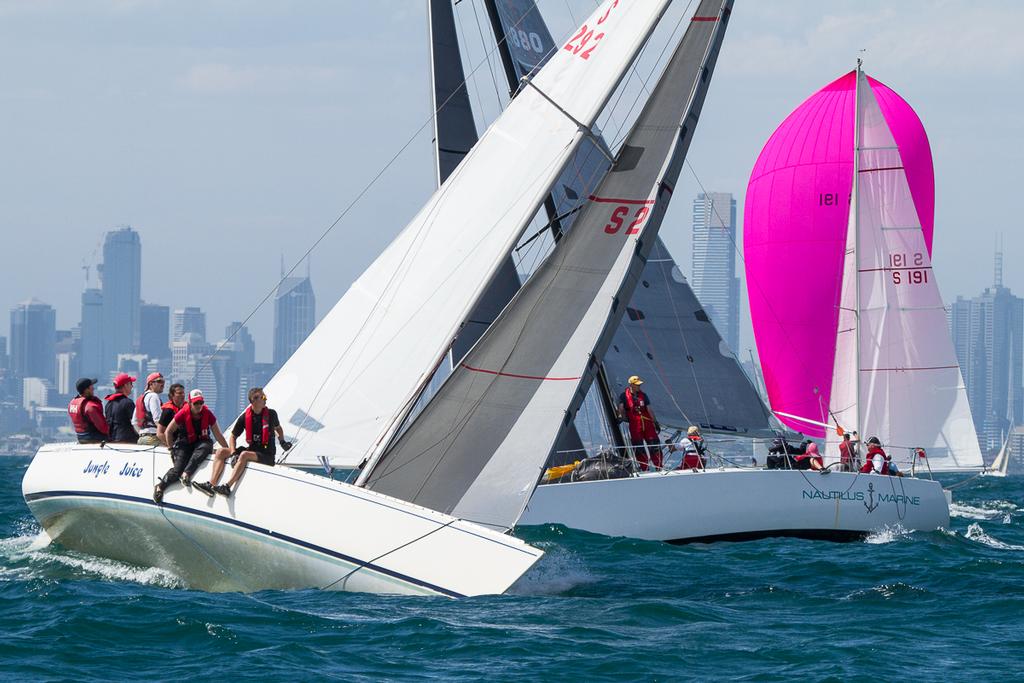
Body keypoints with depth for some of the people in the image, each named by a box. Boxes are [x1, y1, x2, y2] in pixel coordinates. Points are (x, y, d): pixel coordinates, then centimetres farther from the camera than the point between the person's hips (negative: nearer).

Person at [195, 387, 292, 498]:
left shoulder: (271, 414, 0)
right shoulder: (245, 417, 2)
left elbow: (278, 428, 22)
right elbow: (233, 436, 7)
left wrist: (282, 442, 10)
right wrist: (233, 452, -9)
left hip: (267, 455, -4)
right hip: (251, 449, 4)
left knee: (244, 455, -35)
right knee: (221, 452, -11)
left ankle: (227, 487, -48)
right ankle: (211, 485, -27)